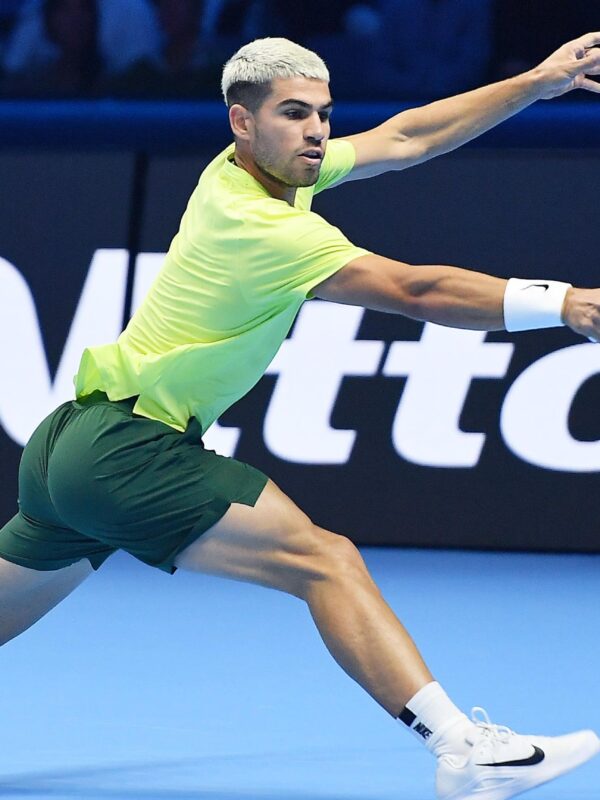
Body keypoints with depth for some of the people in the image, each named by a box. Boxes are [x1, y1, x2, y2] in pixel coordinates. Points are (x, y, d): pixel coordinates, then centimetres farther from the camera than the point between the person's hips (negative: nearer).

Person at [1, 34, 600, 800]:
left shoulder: (262, 167, 7)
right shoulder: (260, 225, -20)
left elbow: (403, 138, 14)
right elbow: (415, 291, -25)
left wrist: (535, 82, 12)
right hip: (124, 448, -10)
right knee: (325, 560, -19)